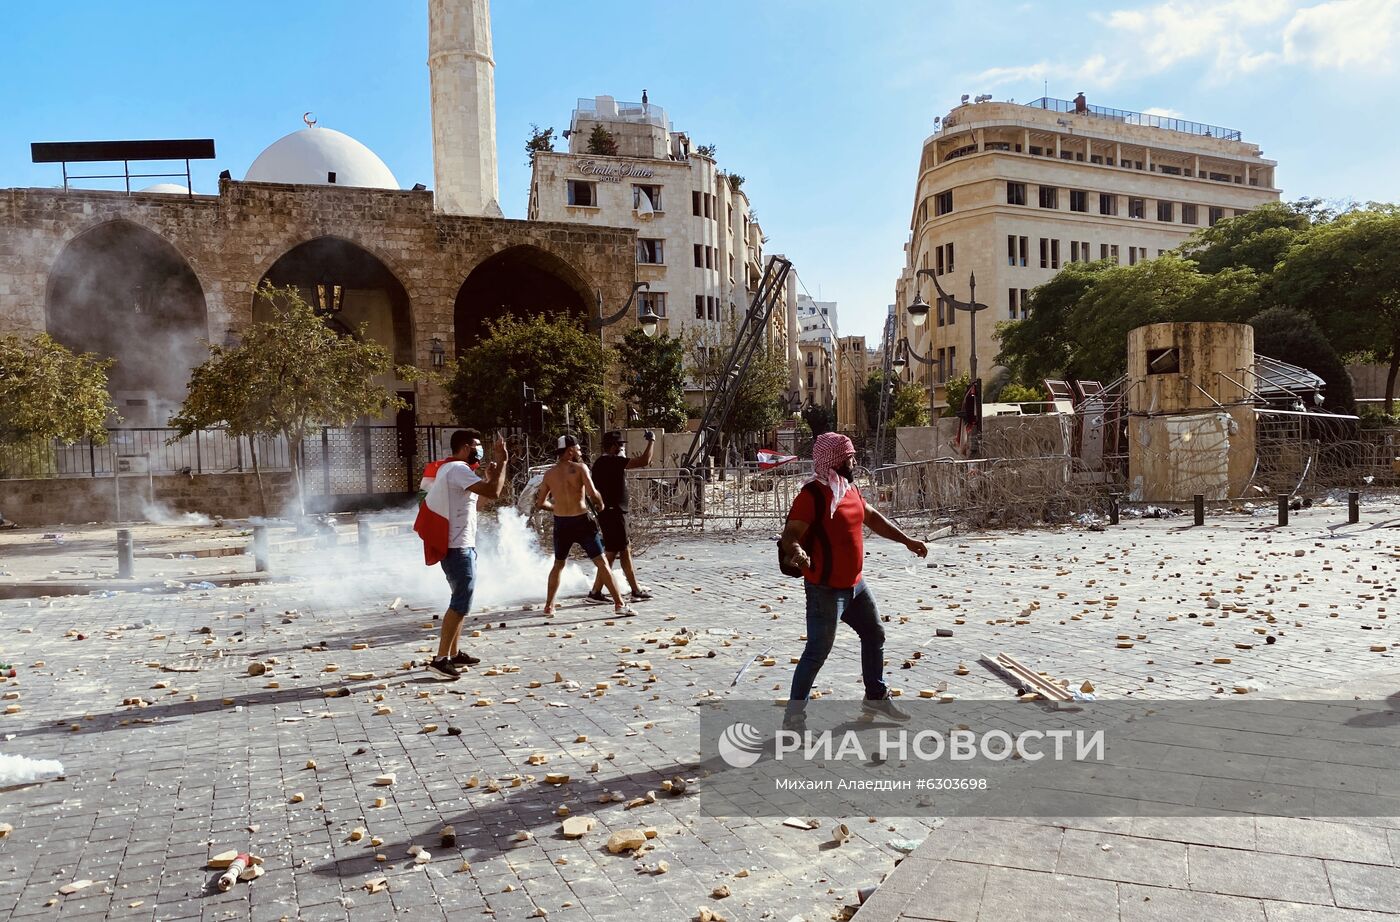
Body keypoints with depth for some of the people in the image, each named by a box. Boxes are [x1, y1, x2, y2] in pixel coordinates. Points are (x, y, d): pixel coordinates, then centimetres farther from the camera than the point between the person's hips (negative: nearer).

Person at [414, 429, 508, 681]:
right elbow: (493, 493, -27)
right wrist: (502, 462, -17)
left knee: (460, 601, 19)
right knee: (461, 604, -10)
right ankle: (440, 660, -12)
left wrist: (489, 476, 13)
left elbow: (478, 495, 22)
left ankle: (453, 654, 25)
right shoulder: (458, 469, -15)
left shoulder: (449, 469, 18)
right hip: (458, 547, -11)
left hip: (454, 546, 11)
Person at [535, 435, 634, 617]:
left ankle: (549, 607, 25)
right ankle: (619, 604, -2)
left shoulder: (549, 474, 7)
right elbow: (592, 493, -19)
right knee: (602, 563, 2)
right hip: (581, 521, -4)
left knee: (558, 565, 23)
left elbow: (540, 503, 11)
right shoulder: (580, 468, -6)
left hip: (560, 524, 4)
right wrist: (600, 505, 0)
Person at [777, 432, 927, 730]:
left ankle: (876, 697, 39)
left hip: (854, 584, 9)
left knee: (874, 636, 21)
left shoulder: (850, 489, 7)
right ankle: (794, 716, 3)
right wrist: (796, 552, -49)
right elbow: (789, 537, -26)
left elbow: (873, 518, 22)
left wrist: (907, 540, 23)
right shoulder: (812, 495, -21)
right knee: (817, 651, -8)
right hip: (826, 590, -9)